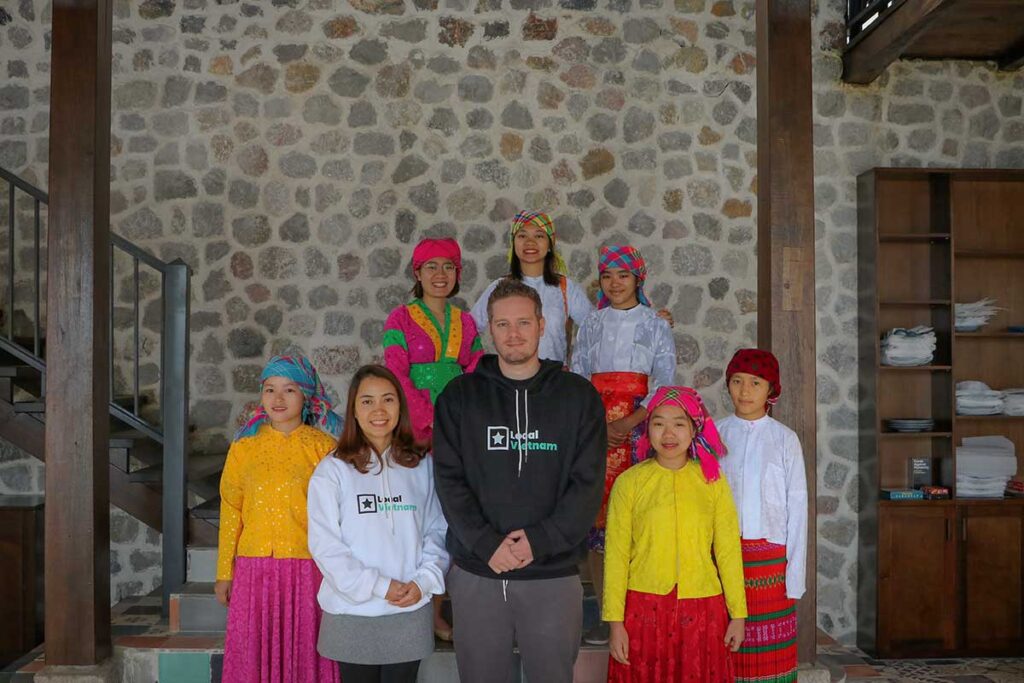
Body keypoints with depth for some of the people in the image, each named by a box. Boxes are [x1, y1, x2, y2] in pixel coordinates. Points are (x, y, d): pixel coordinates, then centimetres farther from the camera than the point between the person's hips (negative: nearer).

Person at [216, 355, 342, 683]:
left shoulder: (323, 446, -1)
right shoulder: (244, 446, 7)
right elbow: (230, 510, 9)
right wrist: (224, 573, 9)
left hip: (307, 566, -2)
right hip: (254, 567, 2)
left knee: (303, 648, 5)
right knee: (253, 649, 7)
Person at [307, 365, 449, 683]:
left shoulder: (422, 467, 4)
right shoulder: (332, 471, -7)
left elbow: (437, 531, 5)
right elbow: (326, 544, -11)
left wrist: (424, 580, -10)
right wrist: (379, 586, -14)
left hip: (410, 612, 2)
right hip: (352, 613, -2)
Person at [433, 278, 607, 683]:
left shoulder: (577, 395, 2)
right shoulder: (460, 396, 4)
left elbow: (587, 483, -3)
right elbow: (449, 479, -2)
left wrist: (539, 540, -14)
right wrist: (487, 544, -14)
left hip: (553, 574, 0)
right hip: (475, 574, 1)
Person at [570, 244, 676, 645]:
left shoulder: (655, 325, 7)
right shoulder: (591, 324, 14)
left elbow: (665, 382, -1)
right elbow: (577, 379, 9)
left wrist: (629, 423, -13)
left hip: (639, 426, -2)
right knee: (597, 511, -2)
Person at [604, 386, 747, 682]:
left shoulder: (712, 481, 3)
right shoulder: (629, 482, -1)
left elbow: (728, 550, 5)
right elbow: (616, 555, 0)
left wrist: (737, 613, 5)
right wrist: (615, 622, -2)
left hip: (701, 609, 1)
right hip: (644, 608, -1)